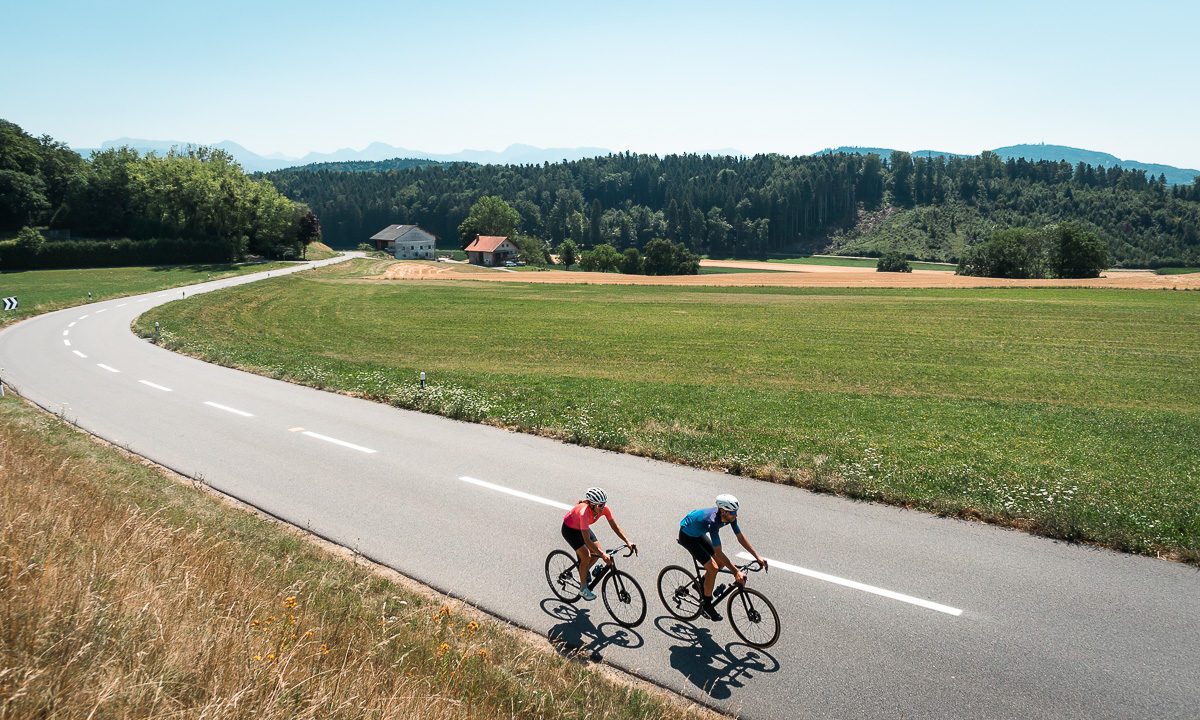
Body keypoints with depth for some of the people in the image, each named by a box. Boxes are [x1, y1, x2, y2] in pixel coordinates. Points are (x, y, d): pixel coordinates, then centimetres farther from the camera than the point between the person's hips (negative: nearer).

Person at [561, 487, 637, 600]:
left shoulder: (604, 509, -24)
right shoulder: (584, 512, -41)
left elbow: (615, 526, -13)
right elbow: (587, 540, -42)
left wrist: (628, 542, -24)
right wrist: (603, 555, -47)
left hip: (582, 527, 6)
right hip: (570, 530, -6)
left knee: (597, 553, -4)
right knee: (586, 557, -17)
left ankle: (584, 572, 23)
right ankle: (583, 588, 1)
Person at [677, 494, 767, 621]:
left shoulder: (730, 517, -17)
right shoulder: (713, 522, -40)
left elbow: (741, 537, -5)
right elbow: (718, 553, -38)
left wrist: (757, 556, -10)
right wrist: (736, 572, -38)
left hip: (698, 533, 8)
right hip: (687, 536, -8)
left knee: (721, 563, 6)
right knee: (713, 568, -14)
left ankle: (701, 584, 28)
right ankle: (706, 605, 3)